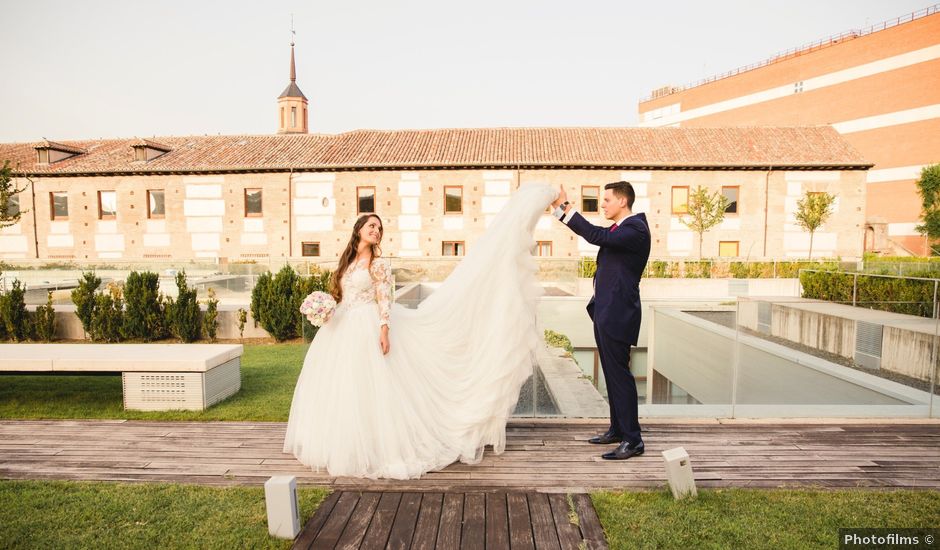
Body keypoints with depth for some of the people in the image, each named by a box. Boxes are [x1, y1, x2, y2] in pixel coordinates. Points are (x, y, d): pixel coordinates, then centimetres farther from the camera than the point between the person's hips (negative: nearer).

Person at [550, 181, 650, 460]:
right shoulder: (621, 227, 14)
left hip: (618, 314, -10)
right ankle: (617, 429, 29)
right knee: (612, 373, 16)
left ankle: (633, 440, 5)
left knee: (620, 374, -5)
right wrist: (562, 208, 12)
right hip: (605, 311, 10)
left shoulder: (636, 229, -16)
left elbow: (597, 236, -27)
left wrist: (565, 206, -23)